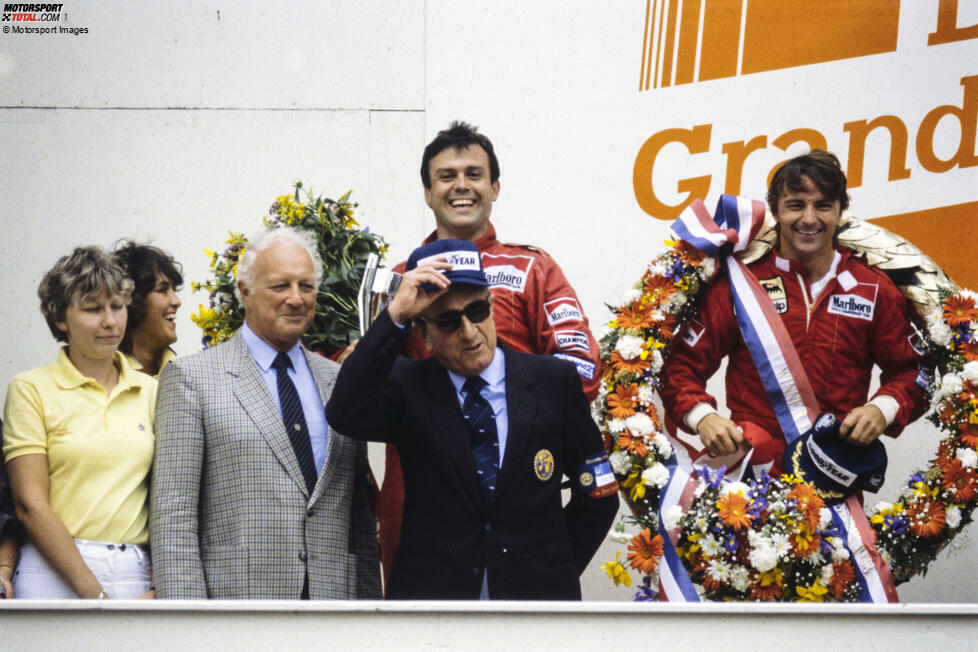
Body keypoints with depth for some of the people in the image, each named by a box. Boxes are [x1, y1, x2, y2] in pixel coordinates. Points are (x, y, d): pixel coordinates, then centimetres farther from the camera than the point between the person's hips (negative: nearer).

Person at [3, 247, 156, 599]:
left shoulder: (150, 390, 11)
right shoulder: (31, 389, 1)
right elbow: (30, 505, -6)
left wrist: (161, 586, -5)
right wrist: (94, 593, -11)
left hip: (137, 573, 3)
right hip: (54, 573, -3)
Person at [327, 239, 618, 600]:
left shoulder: (555, 382, 0)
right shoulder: (407, 387, -1)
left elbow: (598, 497, 5)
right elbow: (344, 413, -22)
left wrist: (554, 573, 0)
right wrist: (396, 314, -25)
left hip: (536, 590, 1)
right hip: (430, 589, 0)